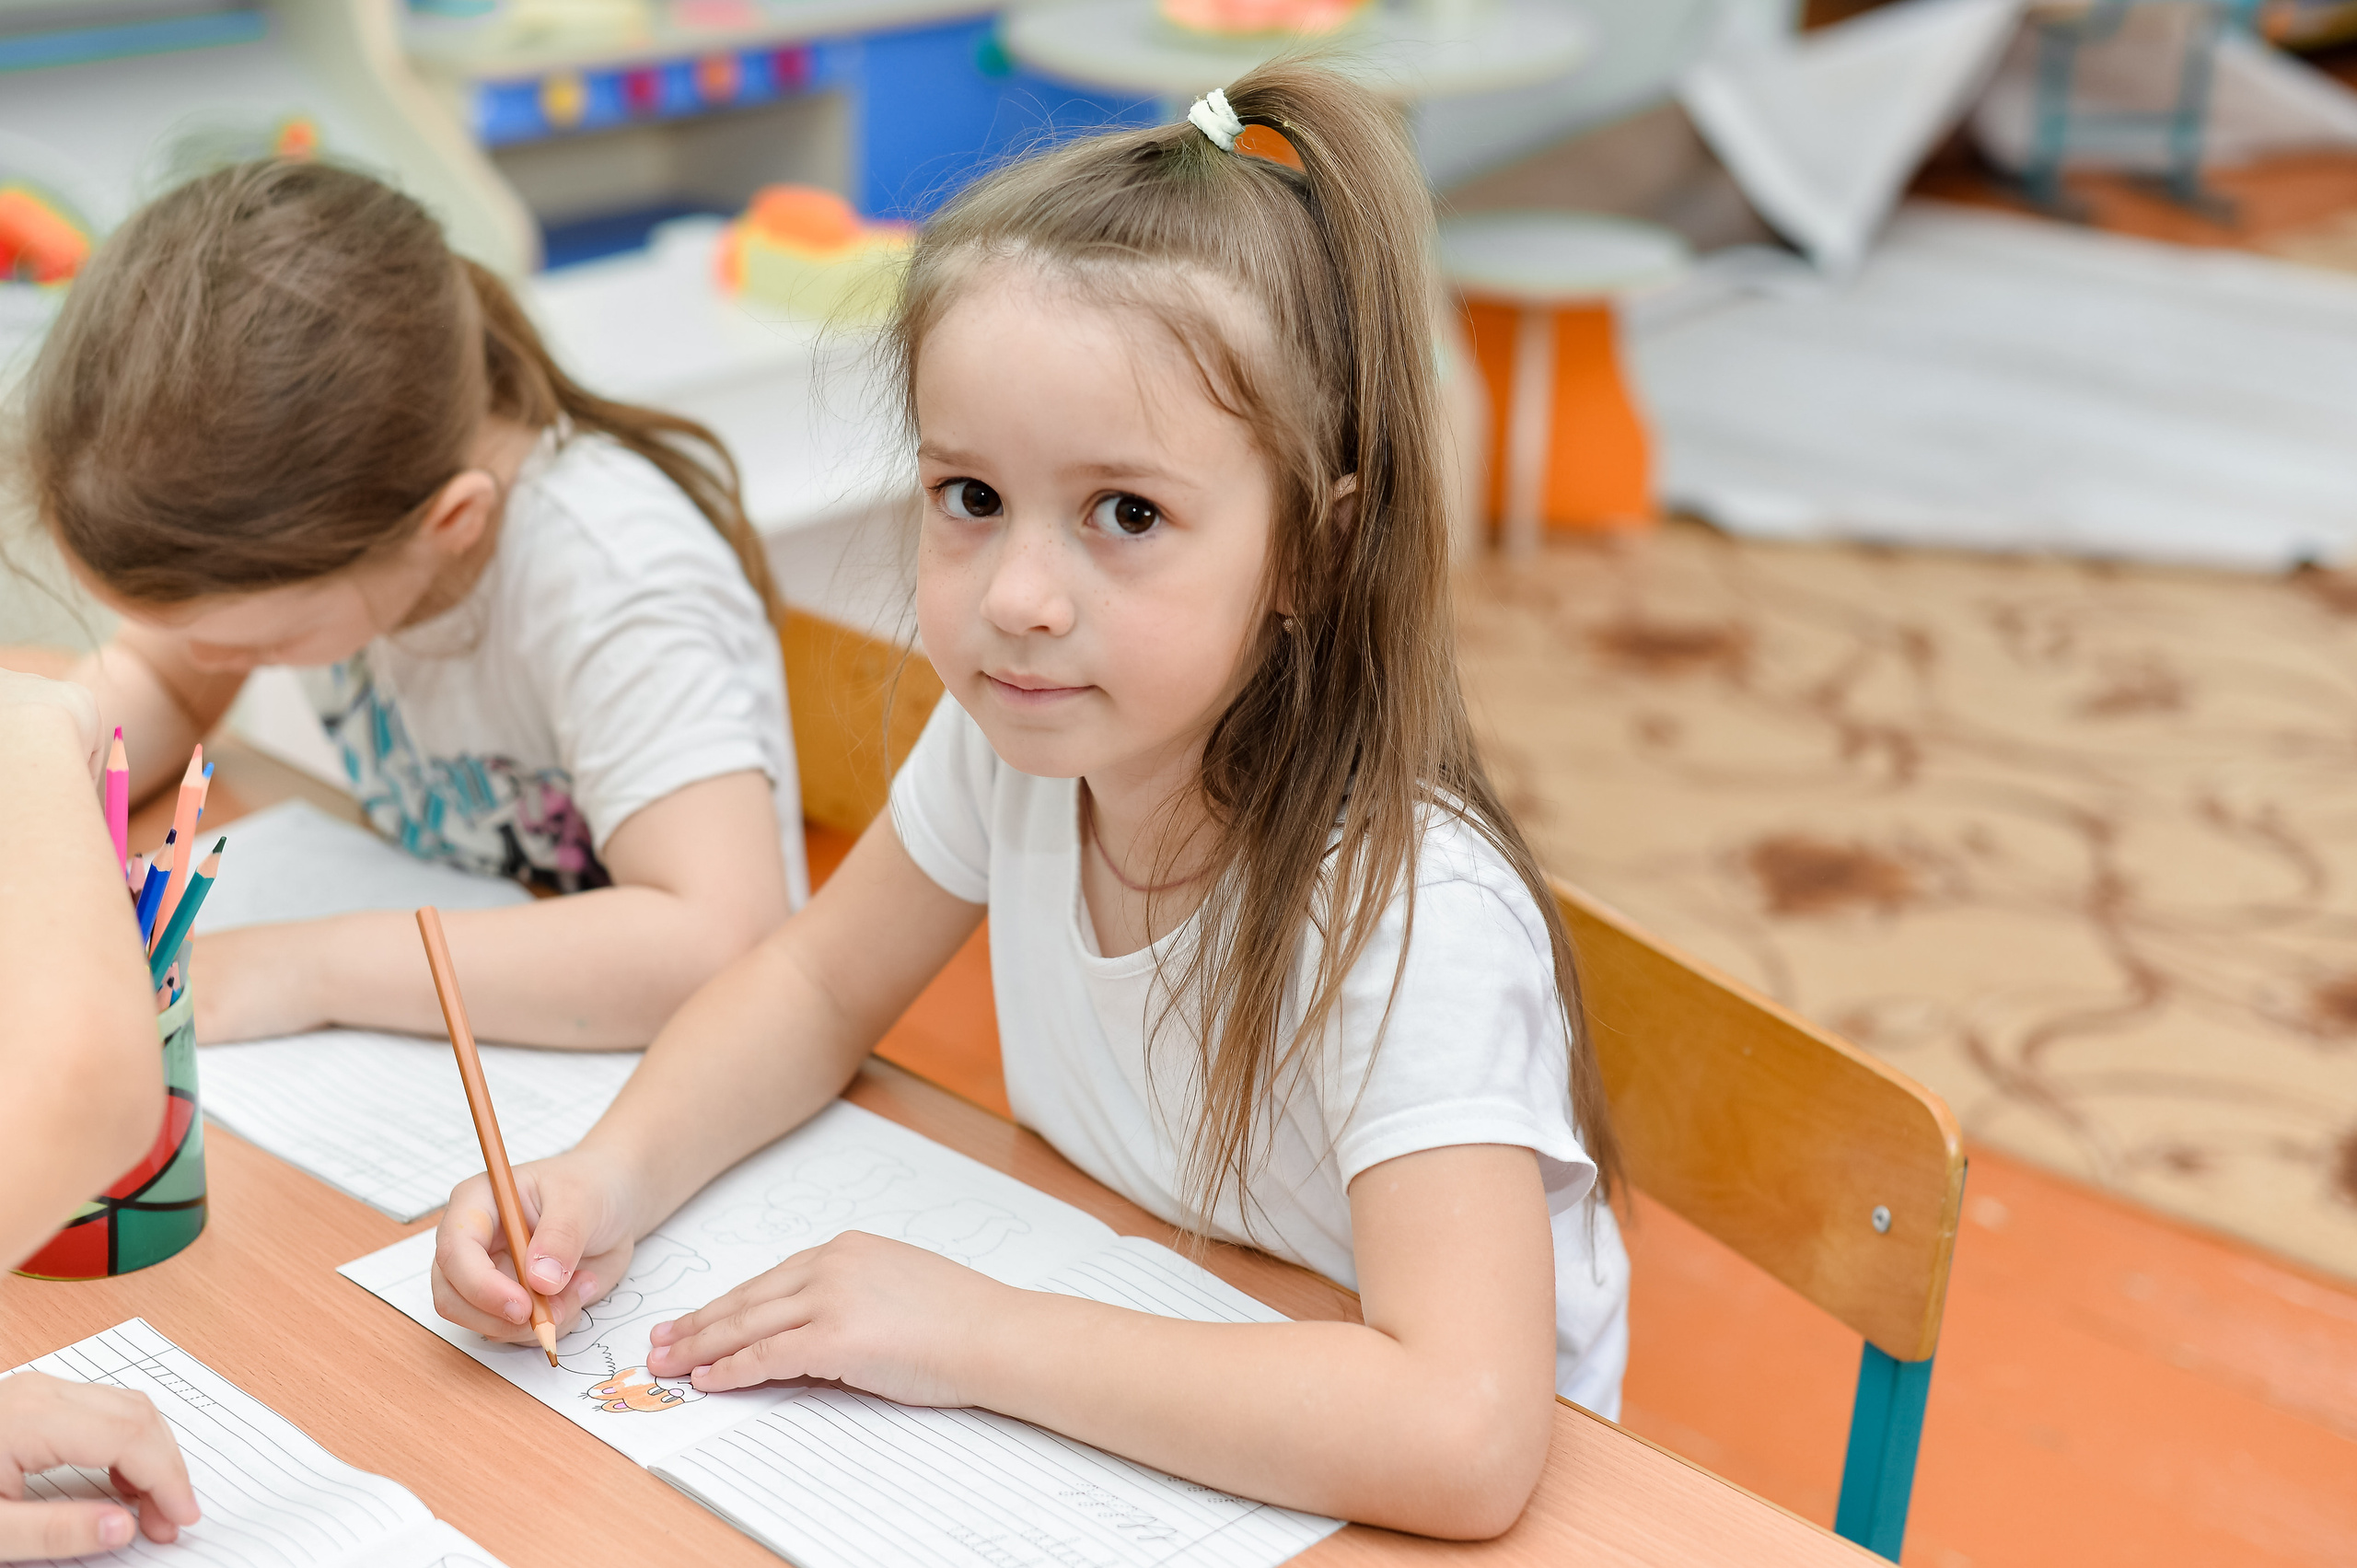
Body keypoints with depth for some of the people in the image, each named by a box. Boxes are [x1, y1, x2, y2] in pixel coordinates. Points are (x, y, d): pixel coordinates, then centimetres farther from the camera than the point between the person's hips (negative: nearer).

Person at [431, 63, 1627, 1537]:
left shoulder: (1407, 914, -31)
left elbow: (1462, 1439, -41)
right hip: (1112, 1442, 4)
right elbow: (823, 982, 5)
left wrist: (978, 1330, -32)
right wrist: (612, 1174, -14)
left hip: (1403, 1519, -3)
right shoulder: (1012, 740, -13)